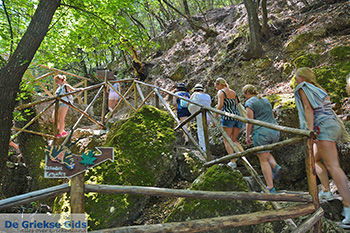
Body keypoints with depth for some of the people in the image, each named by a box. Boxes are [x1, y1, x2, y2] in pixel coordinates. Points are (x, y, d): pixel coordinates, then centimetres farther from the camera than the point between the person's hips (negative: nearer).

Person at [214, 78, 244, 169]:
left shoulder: (221, 92, 1)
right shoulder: (233, 92, 21)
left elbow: (220, 105, -12)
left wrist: (215, 117, -4)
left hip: (228, 117, -7)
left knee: (227, 141, 0)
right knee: (234, 140, 16)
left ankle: (233, 161, -9)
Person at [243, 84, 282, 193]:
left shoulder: (250, 103, -4)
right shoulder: (266, 100, 18)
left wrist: (247, 136, 1)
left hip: (261, 133, -7)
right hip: (274, 132, 7)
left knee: (263, 160, 1)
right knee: (266, 153, 29)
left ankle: (271, 188, 2)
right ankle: (275, 166, 3)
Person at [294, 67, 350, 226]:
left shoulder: (303, 88, 1)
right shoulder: (318, 89, 25)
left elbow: (308, 109, -12)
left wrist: (310, 130, -19)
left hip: (324, 128, -10)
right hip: (334, 126, 10)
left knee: (333, 166, -15)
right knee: (315, 159, 20)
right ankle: (326, 191, 15)